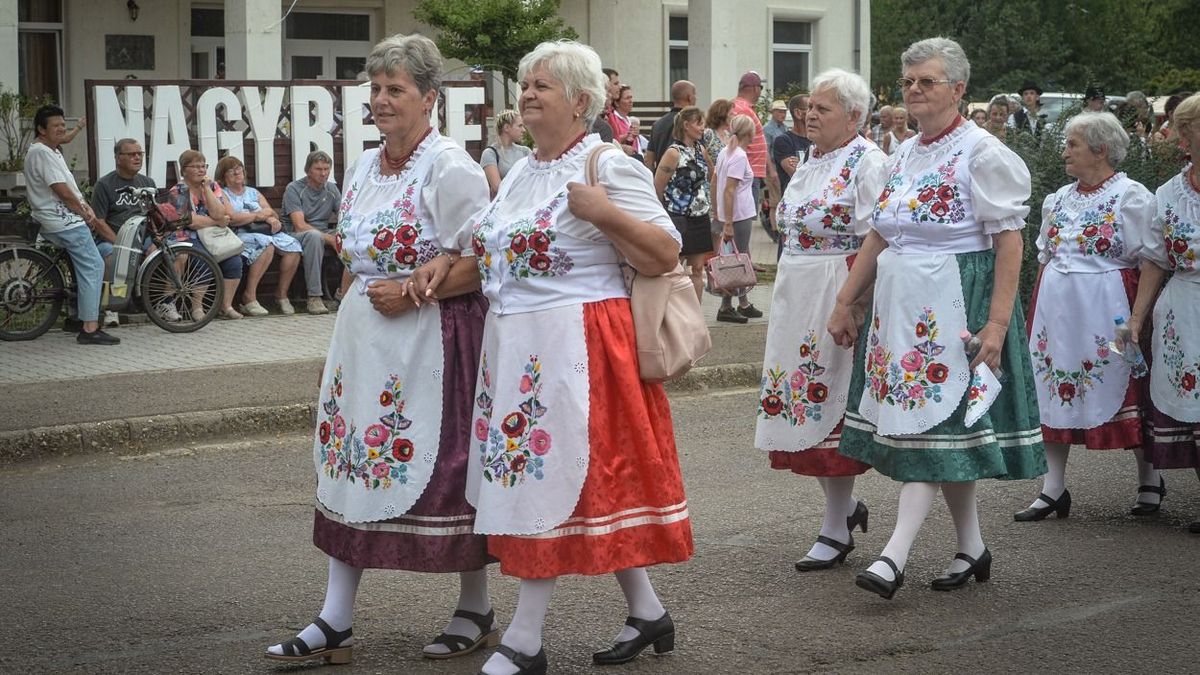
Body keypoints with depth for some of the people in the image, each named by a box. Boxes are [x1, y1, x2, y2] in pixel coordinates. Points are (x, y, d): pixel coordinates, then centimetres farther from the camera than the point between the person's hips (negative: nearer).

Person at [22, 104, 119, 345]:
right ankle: (90, 329, -16)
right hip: (64, 223, -11)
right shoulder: (42, 153, -15)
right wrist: (84, 214, -8)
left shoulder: (51, 152, 19)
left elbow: (70, 187, 19)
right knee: (93, 267, -12)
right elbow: (62, 191, -19)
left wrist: (86, 208, 4)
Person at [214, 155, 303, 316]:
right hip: (241, 235, -6)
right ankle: (249, 297, -33)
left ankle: (281, 294, -11)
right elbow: (232, 219, -8)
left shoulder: (253, 193, 28)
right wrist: (259, 215, 1)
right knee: (266, 244, -36)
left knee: (293, 246, -21)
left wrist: (271, 217, -5)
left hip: (266, 232, 6)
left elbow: (274, 215, 20)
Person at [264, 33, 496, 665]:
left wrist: (412, 292, -18)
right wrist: (372, 286, 8)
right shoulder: (364, 167, 12)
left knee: (444, 467, 0)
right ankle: (335, 623, 10)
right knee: (352, 461, 6)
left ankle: (476, 611, 18)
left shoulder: (450, 167, -11)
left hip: (430, 336, -8)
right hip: (364, 335, 8)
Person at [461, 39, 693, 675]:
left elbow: (665, 256, -14)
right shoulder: (521, 170, 14)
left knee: (553, 480, -5)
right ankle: (647, 611, 22)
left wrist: (605, 213, -25)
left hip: (574, 351, -9)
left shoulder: (608, 168, -11)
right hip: (515, 349, 9)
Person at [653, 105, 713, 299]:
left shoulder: (701, 150, 9)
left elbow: (710, 176, 24)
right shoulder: (674, 153, -13)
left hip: (700, 218, 7)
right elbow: (657, 188, -12)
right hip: (679, 219, -7)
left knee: (697, 269, 8)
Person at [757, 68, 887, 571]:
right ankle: (846, 506, 25)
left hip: (839, 296, -8)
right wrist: (785, 302, 21)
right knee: (806, 407, 8)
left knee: (830, 405, -4)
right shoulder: (808, 165, 15)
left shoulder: (868, 163, -11)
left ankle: (837, 530, 5)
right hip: (796, 298, 8)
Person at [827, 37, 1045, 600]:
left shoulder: (982, 153, -9)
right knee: (947, 436, 10)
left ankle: (895, 555, -17)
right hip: (901, 306, 7)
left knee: (933, 423, -11)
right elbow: (879, 237, 19)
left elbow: (1009, 241, -14)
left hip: (953, 307, -7)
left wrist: (997, 322, -21)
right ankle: (971, 549, 18)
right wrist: (846, 302, 16)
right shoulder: (904, 155, 14)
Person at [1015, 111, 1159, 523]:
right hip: (1056, 304, 6)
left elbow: (1146, 261, -7)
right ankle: (1053, 488, 7)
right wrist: (1049, 296, 10)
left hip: (1106, 304, -6)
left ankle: (1149, 479, 17)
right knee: (1054, 389, 3)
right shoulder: (1059, 199, 14)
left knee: (1123, 389, 0)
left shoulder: (1131, 196, -6)